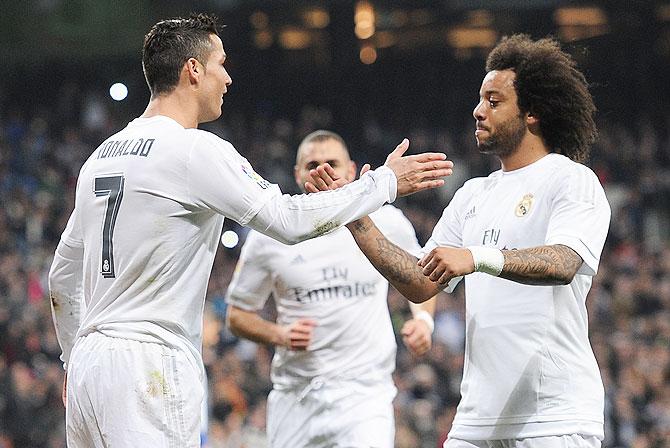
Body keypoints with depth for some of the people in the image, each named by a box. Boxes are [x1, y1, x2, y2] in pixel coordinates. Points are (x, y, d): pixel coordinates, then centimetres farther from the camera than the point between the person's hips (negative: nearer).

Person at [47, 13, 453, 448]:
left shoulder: (102, 155, 16)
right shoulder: (194, 150, -10)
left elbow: (62, 278, 22)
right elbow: (289, 219, -11)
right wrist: (386, 181, 1)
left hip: (89, 361, 9)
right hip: (149, 368, -9)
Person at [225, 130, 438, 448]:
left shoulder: (387, 223, 2)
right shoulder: (268, 237, 1)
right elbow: (237, 314, 9)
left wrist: (423, 319, 1)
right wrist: (278, 335, -10)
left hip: (365, 394, -1)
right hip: (295, 395, 1)